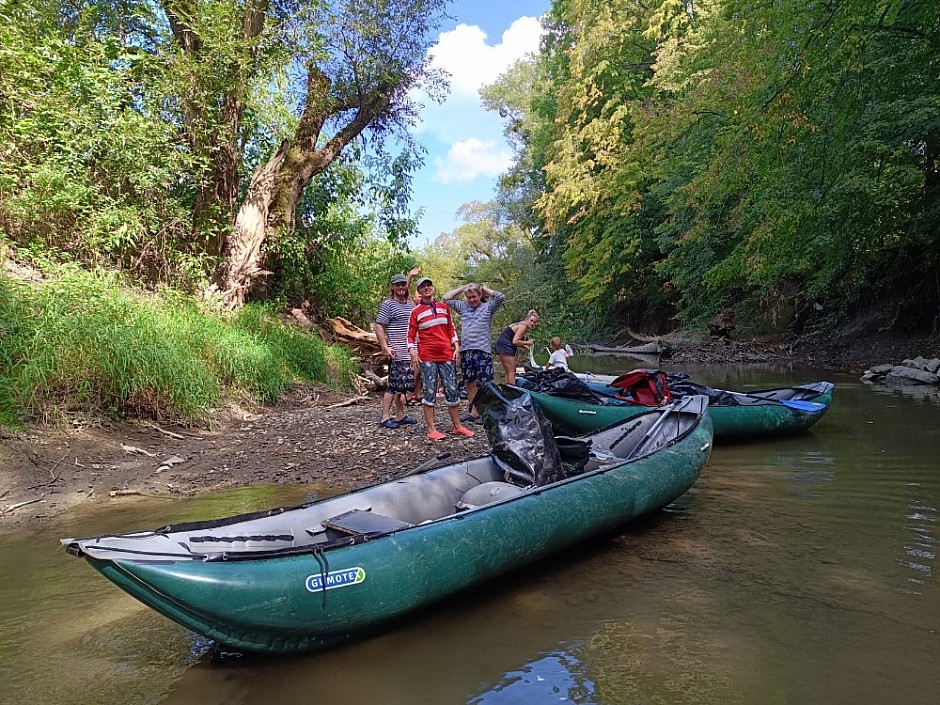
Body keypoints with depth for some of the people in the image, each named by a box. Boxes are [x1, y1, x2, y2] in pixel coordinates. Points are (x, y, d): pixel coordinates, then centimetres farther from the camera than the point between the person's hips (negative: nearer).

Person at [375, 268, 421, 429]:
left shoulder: (409, 303, 14)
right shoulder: (388, 304, -7)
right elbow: (379, 326, -12)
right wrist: (385, 347, -18)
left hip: (408, 353, 8)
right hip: (396, 353, -8)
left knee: (403, 385, 12)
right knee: (394, 385, -8)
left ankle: (401, 416, 21)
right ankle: (385, 418, -3)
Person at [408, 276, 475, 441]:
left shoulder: (444, 307, 12)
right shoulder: (416, 311, 2)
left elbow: (451, 329, 17)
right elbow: (411, 335, 1)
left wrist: (456, 347, 8)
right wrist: (413, 353, -11)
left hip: (446, 355, 4)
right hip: (427, 357, -3)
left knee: (452, 390, 6)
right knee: (429, 392, -1)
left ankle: (458, 426, 15)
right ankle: (431, 430, 4)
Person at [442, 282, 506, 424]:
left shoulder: (488, 307, 3)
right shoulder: (463, 307, 13)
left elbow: (501, 297, -11)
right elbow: (446, 298, 14)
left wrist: (484, 289, 1)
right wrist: (463, 288, 11)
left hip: (482, 351, -4)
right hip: (465, 351, 4)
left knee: (483, 383, -5)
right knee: (470, 382, 10)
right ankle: (473, 412, 18)